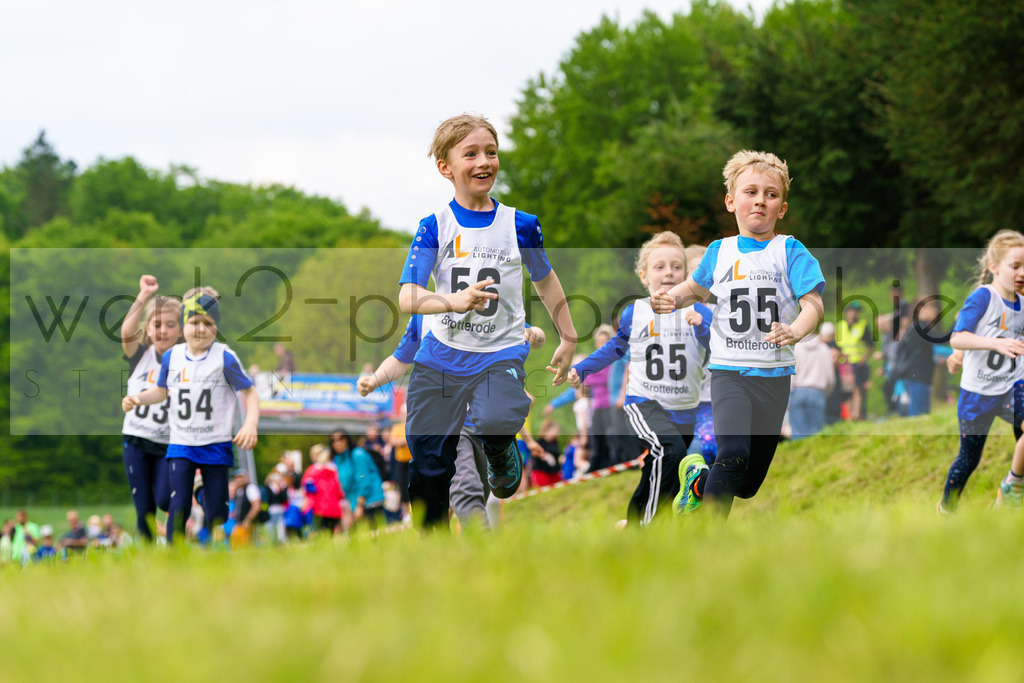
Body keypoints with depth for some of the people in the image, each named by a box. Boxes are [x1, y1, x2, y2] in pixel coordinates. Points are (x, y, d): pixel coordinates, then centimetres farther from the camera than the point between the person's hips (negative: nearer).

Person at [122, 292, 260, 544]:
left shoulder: (225, 358, -8)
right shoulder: (171, 357, 3)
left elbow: (250, 392, -4)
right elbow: (161, 391, 19)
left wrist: (251, 424, -20)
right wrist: (138, 398, -1)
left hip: (216, 447, -2)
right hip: (180, 446, 2)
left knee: (216, 513, 2)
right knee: (178, 506, -11)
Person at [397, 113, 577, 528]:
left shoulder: (519, 226, 0)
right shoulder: (434, 228, -3)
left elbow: (545, 280, 18)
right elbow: (407, 298, -14)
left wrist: (568, 339, 21)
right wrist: (453, 301, -33)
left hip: (500, 353, -1)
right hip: (442, 356, 1)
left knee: (495, 422, -32)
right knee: (429, 471, 1)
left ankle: (502, 455, 4)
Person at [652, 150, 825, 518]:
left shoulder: (789, 251, -2)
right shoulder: (720, 252, 6)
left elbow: (813, 304, -10)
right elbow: (696, 287, 25)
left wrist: (795, 331, -32)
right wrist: (671, 298, 3)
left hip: (775, 375, 1)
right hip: (729, 371, 0)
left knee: (748, 485, 8)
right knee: (733, 455, -25)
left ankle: (699, 481, 39)